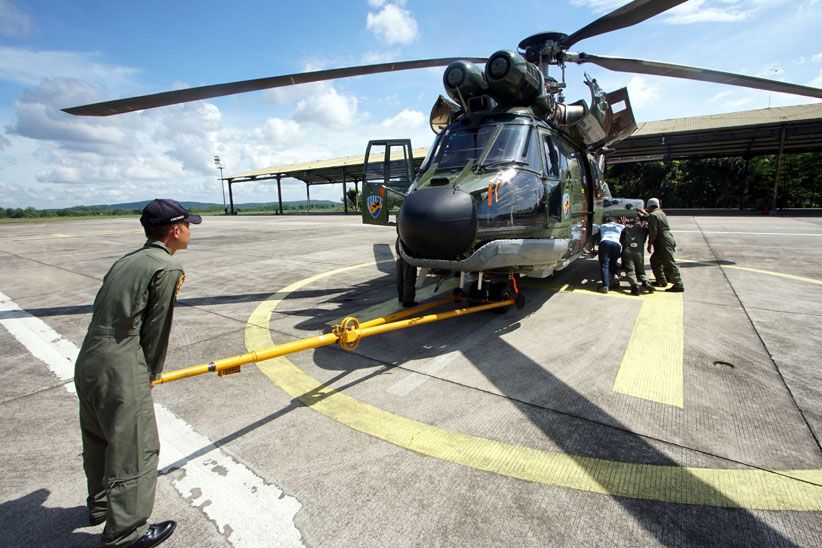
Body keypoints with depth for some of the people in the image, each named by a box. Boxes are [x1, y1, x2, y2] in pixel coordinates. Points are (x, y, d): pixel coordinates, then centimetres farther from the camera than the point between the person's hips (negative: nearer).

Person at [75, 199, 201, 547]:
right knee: (135, 448, 4)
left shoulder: (126, 261, 14)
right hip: (120, 371, -9)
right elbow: (157, 328, -9)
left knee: (98, 439, 25)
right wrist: (152, 373, 5)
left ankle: (100, 504, 46)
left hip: (87, 362, 10)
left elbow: (107, 313, 14)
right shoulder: (169, 267, -11)